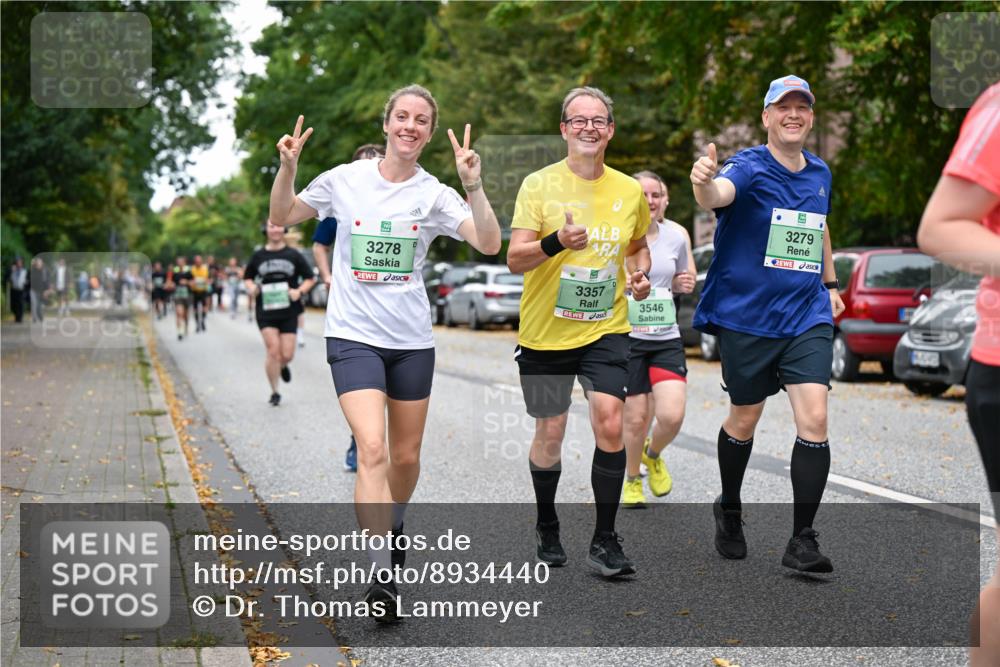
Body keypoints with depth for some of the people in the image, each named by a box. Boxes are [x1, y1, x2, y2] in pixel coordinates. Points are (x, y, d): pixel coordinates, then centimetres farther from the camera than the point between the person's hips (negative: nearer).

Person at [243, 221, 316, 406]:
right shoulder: (258, 256, 5)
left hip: (288, 312, 0)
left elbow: (310, 278, 9)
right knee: (273, 351, -11)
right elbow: (247, 278, 18)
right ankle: (274, 392, 3)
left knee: (287, 355, -3)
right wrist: (252, 287, -3)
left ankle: (283, 366, 36)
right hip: (266, 312, 0)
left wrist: (299, 291, -9)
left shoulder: (293, 255, 4)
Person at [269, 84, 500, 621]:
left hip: (412, 340, 2)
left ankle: (392, 526, 44)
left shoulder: (434, 194, -1)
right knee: (372, 448, -19)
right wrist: (287, 168, -6)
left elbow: (489, 244, -13)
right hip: (353, 336, -2)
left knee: (406, 456, 13)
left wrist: (473, 185, -25)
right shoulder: (344, 179, -1)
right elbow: (281, 218, 11)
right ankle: (383, 576, -18)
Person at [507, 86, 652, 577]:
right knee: (550, 432, 9)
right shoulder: (538, 185, -6)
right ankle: (547, 526, 33)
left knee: (610, 422, -14)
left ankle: (604, 541, -3)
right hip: (545, 332, -1)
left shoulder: (629, 191, 4)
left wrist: (641, 274, 1)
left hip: (606, 329, 2)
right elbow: (514, 260, -13)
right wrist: (556, 242, -31)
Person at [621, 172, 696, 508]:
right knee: (636, 419, 1)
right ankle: (632, 480, 28)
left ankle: (653, 455, 24)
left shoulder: (677, 235, 4)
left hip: (666, 339, 3)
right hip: (625, 338, -3)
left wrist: (685, 283, -2)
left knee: (672, 416, -11)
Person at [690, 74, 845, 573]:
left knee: (814, 421, -10)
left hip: (807, 317, 4)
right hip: (746, 318, -4)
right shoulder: (749, 167, -11)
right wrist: (703, 182, -57)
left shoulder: (820, 173, 8)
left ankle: (802, 542, -4)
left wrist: (830, 283, 23)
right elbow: (718, 195, -35)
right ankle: (729, 511, 36)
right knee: (744, 420, 10)